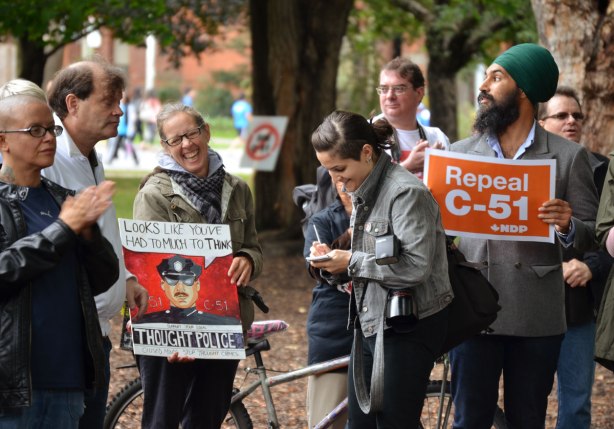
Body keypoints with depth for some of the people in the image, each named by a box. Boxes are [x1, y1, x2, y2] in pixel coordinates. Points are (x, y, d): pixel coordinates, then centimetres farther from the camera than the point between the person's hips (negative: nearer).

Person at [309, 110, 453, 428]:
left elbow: (416, 267, -24)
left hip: (407, 329, -9)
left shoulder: (406, 192, -18)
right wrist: (333, 259, 0)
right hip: (371, 322, 9)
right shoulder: (364, 192, 11)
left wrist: (351, 262, -16)